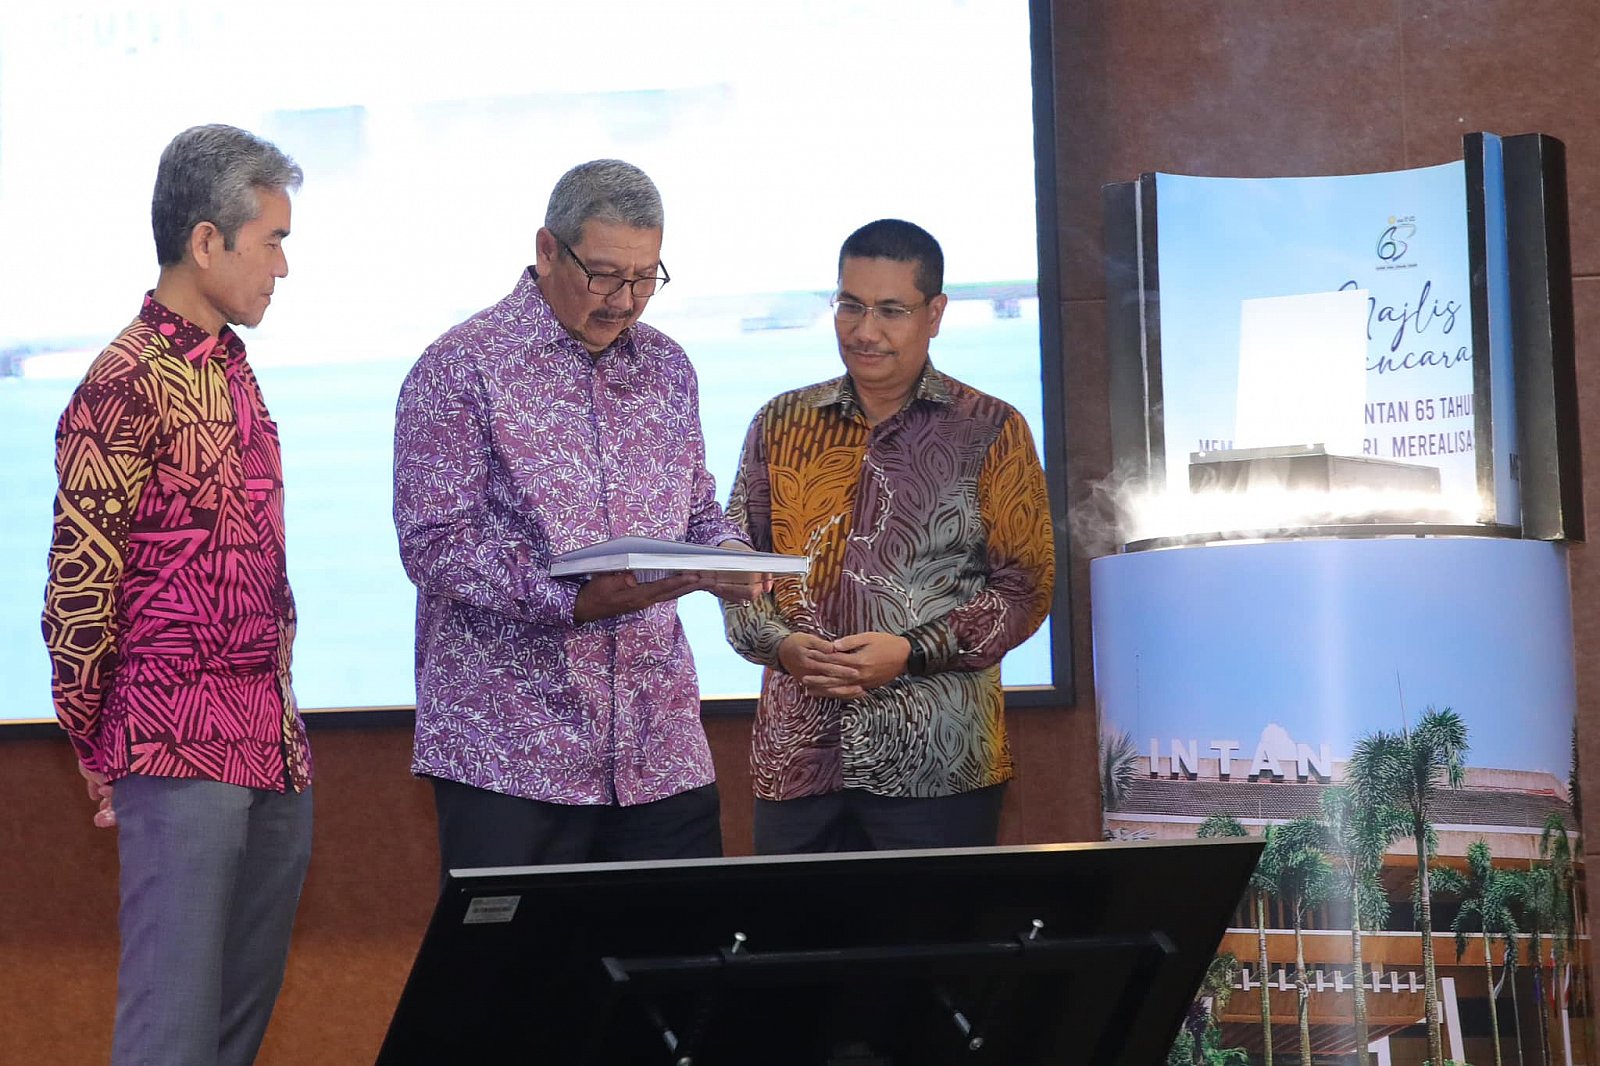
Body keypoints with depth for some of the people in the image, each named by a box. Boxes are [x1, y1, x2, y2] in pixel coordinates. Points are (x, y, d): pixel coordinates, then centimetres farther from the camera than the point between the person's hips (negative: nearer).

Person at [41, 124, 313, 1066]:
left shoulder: (230, 369, 15)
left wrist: (283, 721, 15)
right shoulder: (127, 385, -12)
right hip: (182, 758, -8)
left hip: (274, 753, 8)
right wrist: (99, 754, -4)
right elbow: (80, 588, -10)